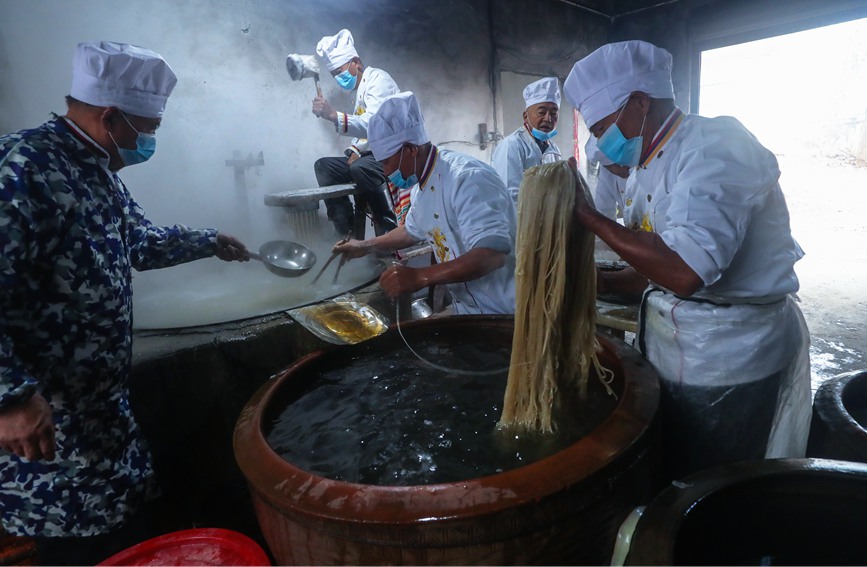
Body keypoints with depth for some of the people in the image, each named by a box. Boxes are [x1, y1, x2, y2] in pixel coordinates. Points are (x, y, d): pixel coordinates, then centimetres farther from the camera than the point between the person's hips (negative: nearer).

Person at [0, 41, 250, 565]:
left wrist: (209, 242, 31)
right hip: (43, 422, -9)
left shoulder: (98, 172, 9)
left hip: (101, 404, 9)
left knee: (120, 523, 23)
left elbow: (140, 242, 25)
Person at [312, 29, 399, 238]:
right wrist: (354, 150, -3)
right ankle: (346, 230, -5)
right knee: (323, 165, 1)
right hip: (374, 154, 9)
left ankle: (391, 231, -23)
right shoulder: (360, 89, 20)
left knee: (361, 167, -37)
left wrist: (334, 116, -39)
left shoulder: (378, 79, -9)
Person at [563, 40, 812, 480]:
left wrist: (586, 215, -25)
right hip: (676, 354, 8)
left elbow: (684, 270, -33)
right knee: (666, 478, 22)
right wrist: (601, 283, -4)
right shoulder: (647, 169, 8)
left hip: (726, 366, -8)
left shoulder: (715, 148, -19)